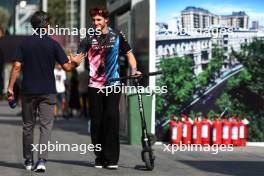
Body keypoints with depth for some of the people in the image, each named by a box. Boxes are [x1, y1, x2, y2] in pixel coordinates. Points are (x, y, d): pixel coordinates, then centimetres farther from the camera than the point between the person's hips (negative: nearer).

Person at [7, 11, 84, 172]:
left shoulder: (24, 43, 1)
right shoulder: (53, 44, -3)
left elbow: (17, 66, -6)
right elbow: (67, 67, -4)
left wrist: (10, 87, -3)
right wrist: (75, 62, 17)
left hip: (28, 91, 2)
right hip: (47, 92, -1)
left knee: (28, 126, 12)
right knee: (46, 125, -1)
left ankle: (28, 160, 20)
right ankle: (42, 160, -16)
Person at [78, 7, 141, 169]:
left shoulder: (117, 36, 4)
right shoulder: (90, 38, 3)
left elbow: (129, 53, 14)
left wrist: (134, 69, -3)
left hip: (113, 84, -1)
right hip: (95, 86, 1)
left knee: (112, 118, -12)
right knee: (97, 121, 2)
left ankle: (112, 158, -8)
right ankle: (99, 157, 12)